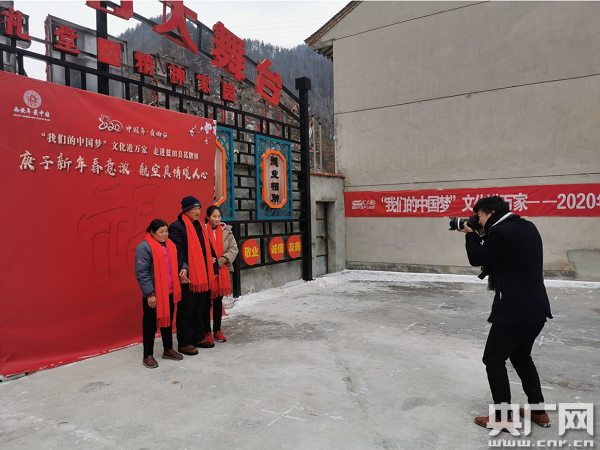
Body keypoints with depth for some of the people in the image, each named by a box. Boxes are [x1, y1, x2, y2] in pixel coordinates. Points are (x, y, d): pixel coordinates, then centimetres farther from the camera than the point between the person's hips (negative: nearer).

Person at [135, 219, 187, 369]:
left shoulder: (170, 245, 9)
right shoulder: (144, 247, -14)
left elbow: (178, 260, 23)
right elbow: (141, 273, -17)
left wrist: (183, 268, -1)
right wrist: (149, 294, -20)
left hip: (169, 292, 7)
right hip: (153, 295, -7)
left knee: (168, 321, 17)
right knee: (150, 324, 4)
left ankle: (168, 350, 32)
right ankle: (148, 356, 17)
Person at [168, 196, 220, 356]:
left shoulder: (201, 227, 15)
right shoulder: (177, 227, -10)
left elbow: (209, 250, 20)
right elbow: (177, 252, -18)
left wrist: (214, 270, 17)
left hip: (202, 277, 8)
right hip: (187, 279, -8)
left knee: (199, 308, 17)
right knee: (186, 310, 2)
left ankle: (198, 338, 30)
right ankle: (184, 343, 13)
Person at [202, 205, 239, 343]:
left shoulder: (226, 231, 6)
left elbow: (234, 248, 5)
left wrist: (222, 260, -7)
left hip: (222, 270, 4)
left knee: (218, 301, 13)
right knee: (206, 302, 4)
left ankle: (217, 330, 25)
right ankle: (207, 332, 16)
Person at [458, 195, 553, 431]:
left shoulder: (500, 232, -19)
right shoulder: (527, 227, 9)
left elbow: (476, 258, -8)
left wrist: (470, 234, 6)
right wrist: (482, 234, 11)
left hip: (515, 311, -9)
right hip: (537, 308, 9)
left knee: (494, 359, 5)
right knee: (521, 356, 24)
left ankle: (503, 418, 13)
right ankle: (539, 411, 33)